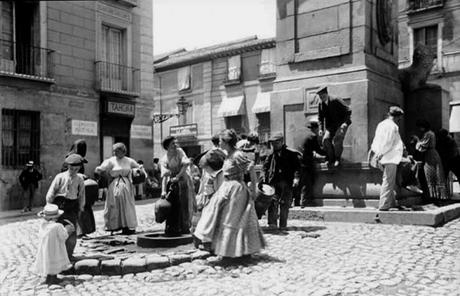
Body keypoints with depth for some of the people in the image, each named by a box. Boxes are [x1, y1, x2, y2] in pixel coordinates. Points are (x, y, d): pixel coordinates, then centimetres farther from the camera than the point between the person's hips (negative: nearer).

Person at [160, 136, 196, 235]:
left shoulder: (179, 151, -3)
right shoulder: (164, 160, -8)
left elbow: (186, 164, -13)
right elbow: (164, 176, -16)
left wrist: (178, 176, -21)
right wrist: (163, 190, -26)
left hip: (184, 180, 1)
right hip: (172, 183, -1)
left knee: (184, 206, 4)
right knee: (173, 206, -5)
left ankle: (184, 228, 14)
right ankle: (172, 228, 5)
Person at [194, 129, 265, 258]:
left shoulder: (237, 155, -18)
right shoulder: (229, 155, 10)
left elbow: (252, 170, -20)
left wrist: (253, 188, -16)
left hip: (235, 190, -10)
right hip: (227, 188, 10)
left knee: (235, 221, -2)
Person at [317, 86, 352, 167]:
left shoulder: (336, 101, -14)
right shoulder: (321, 104, 2)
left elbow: (348, 111, -14)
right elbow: (320, 118, 9)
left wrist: (345, 123, -26)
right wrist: (321, 129, -5)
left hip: (341, 124, -5)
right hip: (330, 126, 5)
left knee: (337, 140, -26)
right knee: (326, 139, -18)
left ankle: (337, 159, -8)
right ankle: (331, 159, -4)